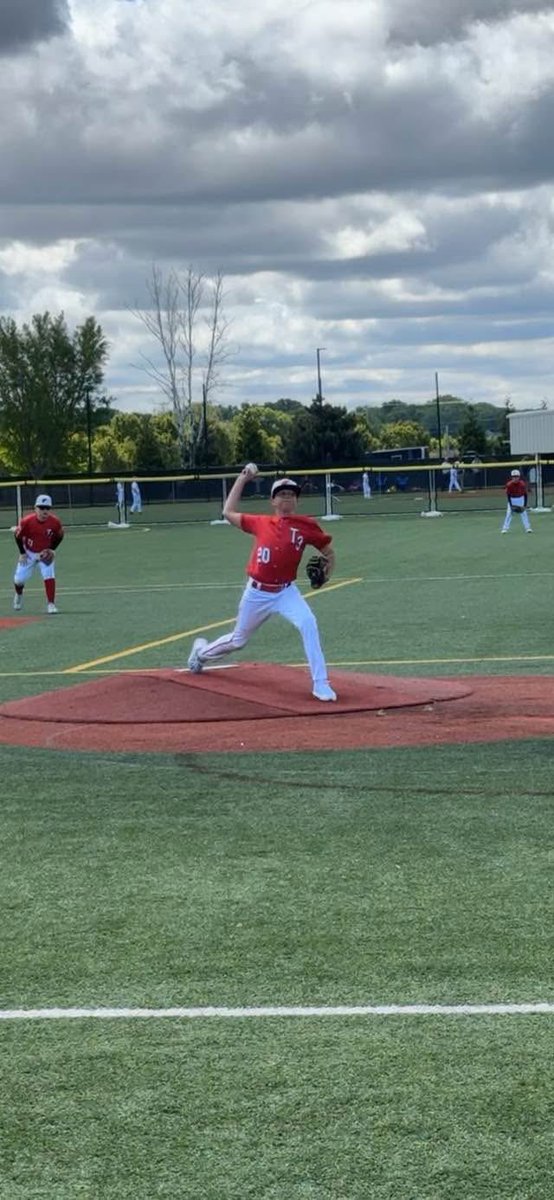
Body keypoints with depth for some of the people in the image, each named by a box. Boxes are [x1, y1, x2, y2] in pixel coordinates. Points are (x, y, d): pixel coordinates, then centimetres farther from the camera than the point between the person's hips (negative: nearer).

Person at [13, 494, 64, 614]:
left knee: (49, 576, -18)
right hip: (29, 552, 0)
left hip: (46, 553, 0)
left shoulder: (55, 522, -23)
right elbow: (18, 536, -11)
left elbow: (59, 536, -2)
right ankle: (19, 595, 39)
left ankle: (51, 604, -12)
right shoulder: (27, 521, -28)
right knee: (19, 578, 4)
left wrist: (52, 550, -11)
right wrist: (22, 553, -9)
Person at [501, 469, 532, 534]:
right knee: (509, 513, -7)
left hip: (521, 499, 1)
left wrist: (525, 505, -19)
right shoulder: (509, 485, -21)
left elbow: (526, 494, -14)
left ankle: (528, 528, 3)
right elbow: (508, 495, -14)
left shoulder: (522, 484, -21)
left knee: (524, 513, -3)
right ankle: (504, 529, -5)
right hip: (512, 499, -1)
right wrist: (511, 505, -20)